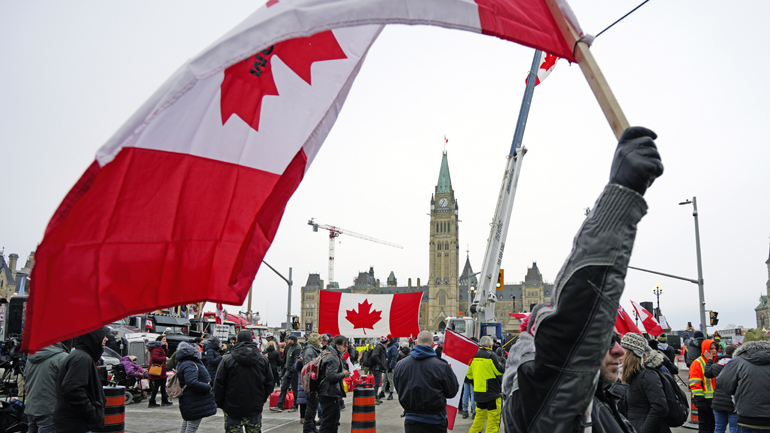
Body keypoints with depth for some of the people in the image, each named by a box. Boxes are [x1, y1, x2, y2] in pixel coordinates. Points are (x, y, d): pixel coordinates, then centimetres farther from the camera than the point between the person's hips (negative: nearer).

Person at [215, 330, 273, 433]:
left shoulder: (228, 360, -7)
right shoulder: (263, 360, 2)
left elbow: (219, 385, -4)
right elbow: (269, 383, 7)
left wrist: (220, 403, 8)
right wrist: (262, 400, 18)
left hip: (233, 409, -2)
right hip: (255, 409, 3)